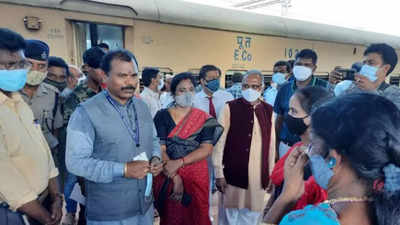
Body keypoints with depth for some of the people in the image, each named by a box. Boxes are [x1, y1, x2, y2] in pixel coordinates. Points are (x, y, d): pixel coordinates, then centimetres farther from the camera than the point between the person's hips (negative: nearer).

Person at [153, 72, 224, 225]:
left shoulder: (204, 119, 0)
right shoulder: (163, 116, -3)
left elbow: (207, 149, -10)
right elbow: (160, 149, -10)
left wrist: (179, 163, -21)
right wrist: (175, 178, -18)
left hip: (197, 177, 1)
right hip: (168, 177, 0)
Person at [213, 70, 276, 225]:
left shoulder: (268, 111, 5)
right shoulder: (230, 108, -5)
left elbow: (271, 144, 8)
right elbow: (220, 141, -5)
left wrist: (270, 173, 10)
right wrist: (219, 173, -6)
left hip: (258, 176, 3)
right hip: (233, 174, -3)